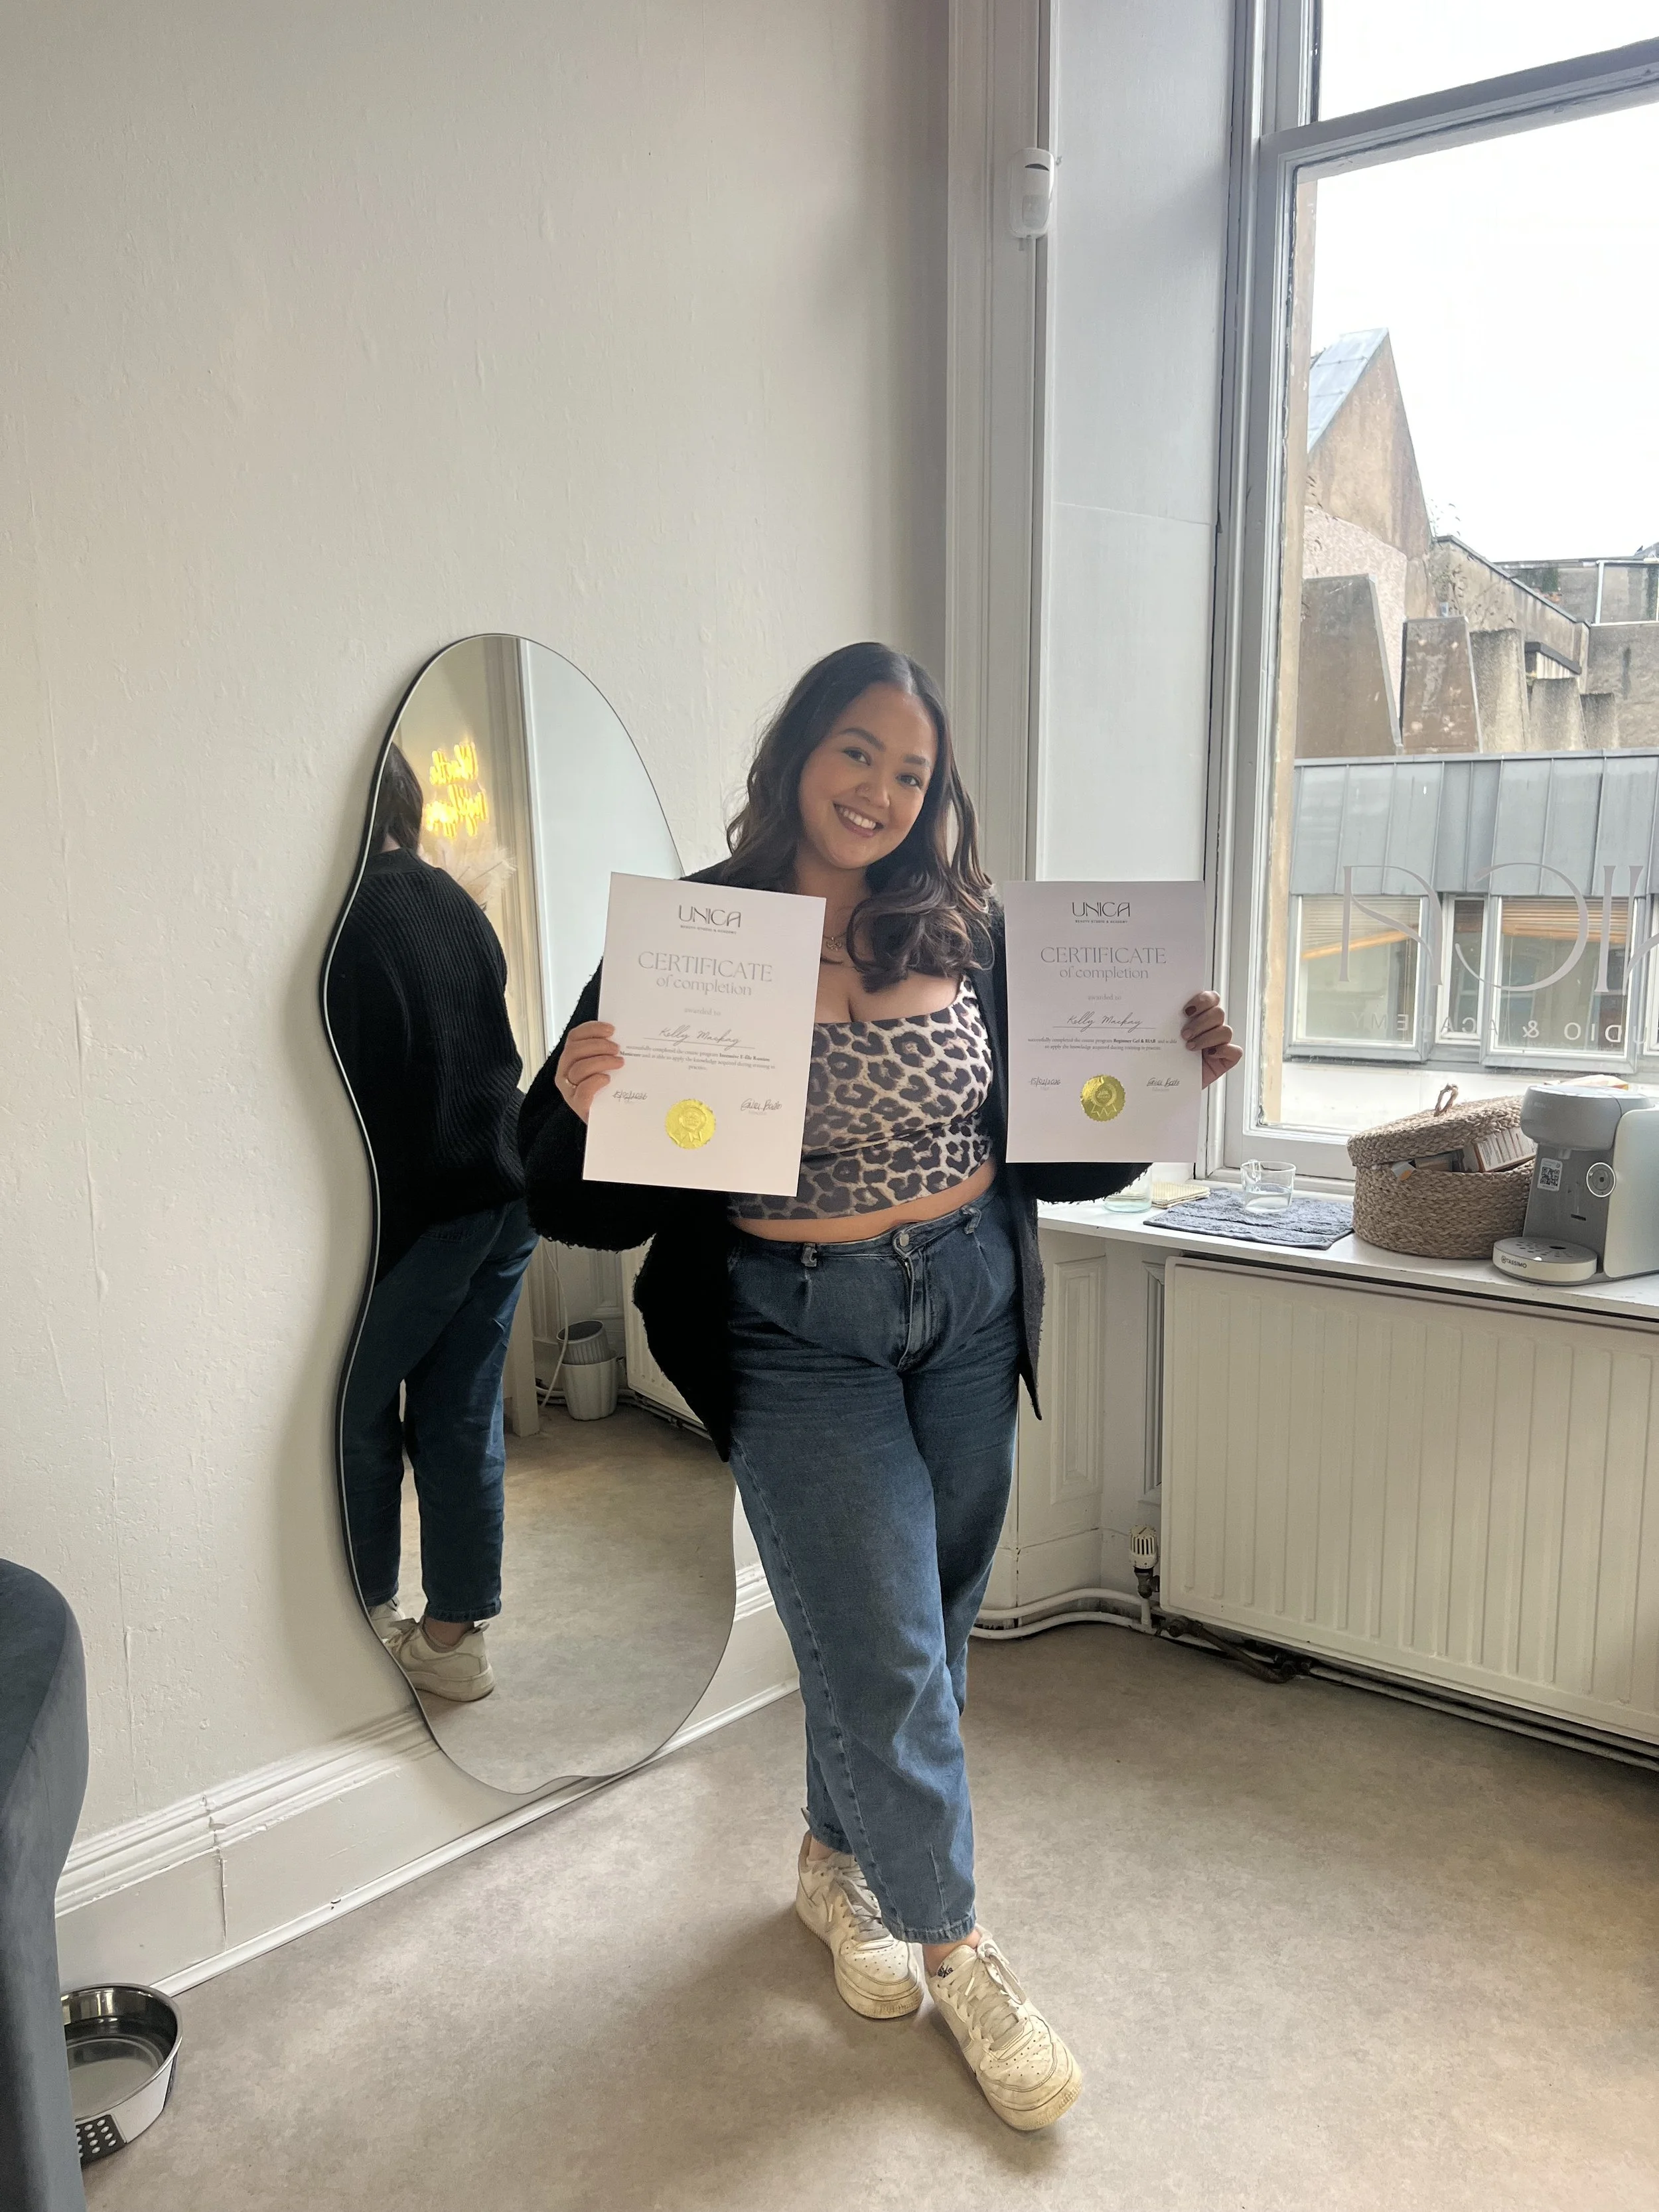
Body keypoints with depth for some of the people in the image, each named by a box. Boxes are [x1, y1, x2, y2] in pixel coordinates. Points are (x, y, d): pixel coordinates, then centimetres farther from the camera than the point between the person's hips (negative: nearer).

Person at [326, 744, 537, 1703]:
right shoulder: (455, 901, 7)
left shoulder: (350, 922, -15)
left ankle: (369, 1615, 24)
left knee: (360, 1415, 12)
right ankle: (457, 1633, 21)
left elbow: (355, 1086, -15)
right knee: (464, 1421, 12)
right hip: (505, 1193, 7)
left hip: (417, 1207, -7)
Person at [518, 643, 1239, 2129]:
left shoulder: (969, 932, 0)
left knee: (915, 1627, 16)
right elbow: (589, 1195, -10)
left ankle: (840, 1860, 44)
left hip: (970, 1311, 4)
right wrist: (581, 1104, -32)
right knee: (887, 1649, 1)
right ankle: (954, 1946, 27)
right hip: (798, 1335, -4)